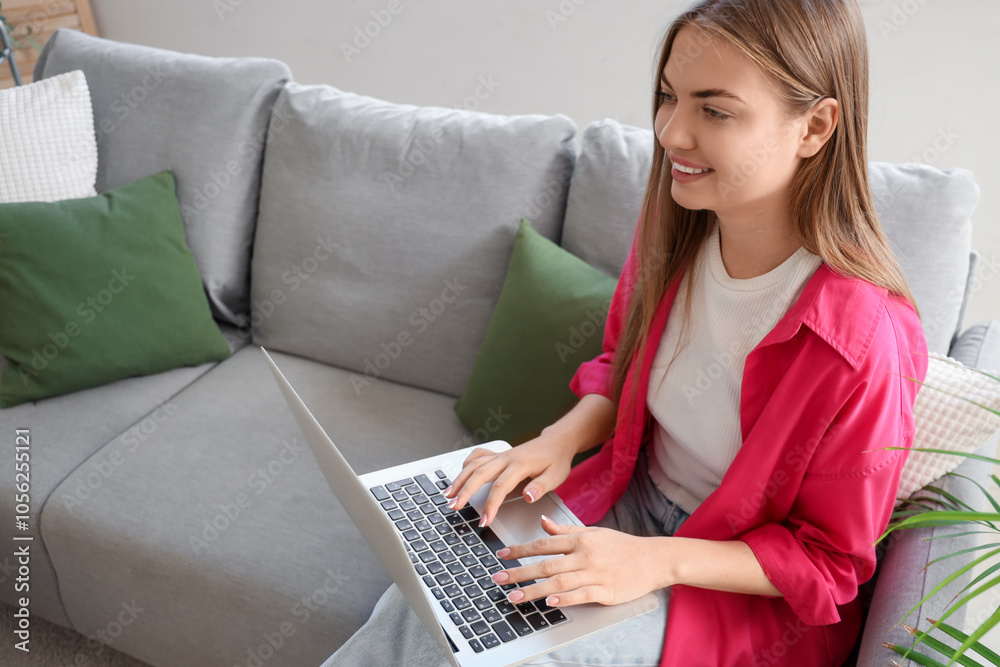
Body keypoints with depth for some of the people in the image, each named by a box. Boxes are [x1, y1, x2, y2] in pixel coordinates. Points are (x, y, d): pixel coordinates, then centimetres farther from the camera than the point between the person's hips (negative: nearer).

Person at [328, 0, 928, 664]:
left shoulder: (862, 340, -29)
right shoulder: (673, 225, -11)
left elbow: (830, 561, -15)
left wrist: (656, 561, -27)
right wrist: (561, 439, -12)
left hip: (754, 593, -4)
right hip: (634, 497, 5)